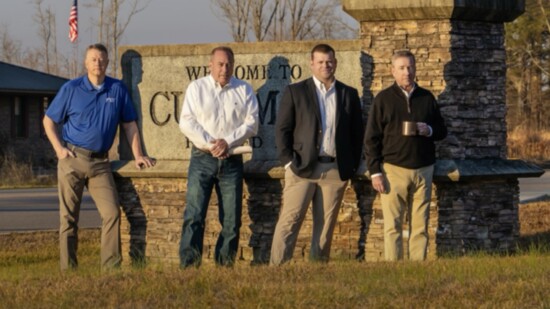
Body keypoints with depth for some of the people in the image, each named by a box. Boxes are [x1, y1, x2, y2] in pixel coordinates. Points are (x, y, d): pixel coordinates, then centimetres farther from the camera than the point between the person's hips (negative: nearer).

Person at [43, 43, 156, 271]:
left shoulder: (118, 89, 5)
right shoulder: (71, 89, 1)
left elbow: (129, 124, 11)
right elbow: (49, 121, 7)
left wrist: (137, 155, 4)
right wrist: (59, 149, -3)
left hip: (100, 162, 1)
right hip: (72, 159, -1)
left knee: (112, 213, -9)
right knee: (68, 217, 1)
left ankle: (112, 266, -4)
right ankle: (68, 268, 6)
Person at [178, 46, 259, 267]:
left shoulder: (244, 90, 10)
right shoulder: (197, 88, 7)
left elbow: (251, 123, 3)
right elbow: (186, 122, 0)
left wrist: (228, 141, -11)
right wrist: (210, 144, -10)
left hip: (232, 160, 2)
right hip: (202, 158, -2)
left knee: (231, 219, 0)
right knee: (194, 215, -10)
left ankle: (225, 264, 6)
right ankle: (188, 265, -11)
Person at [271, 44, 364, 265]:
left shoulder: (349, 95, 12)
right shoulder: (295, 92, 5)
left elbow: (357, 132, 14)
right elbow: (282, 129, 2)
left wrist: (353, 166, 7)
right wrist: (288, 161, -7)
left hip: (335, 170, 3)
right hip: (302, 167, -2)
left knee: (325, 225, 4)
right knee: (290, 220, -8)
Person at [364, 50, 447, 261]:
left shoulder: (427, 98, 12)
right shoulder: (383, 99, 3)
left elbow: (442, 130, 18)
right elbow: (371, 139, 1)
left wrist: (430, 131, -6)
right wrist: (375, 172, -6)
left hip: (423, 170, 3)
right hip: (394, 170, -3)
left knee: (420, 226, 3)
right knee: (393, 225, -5)